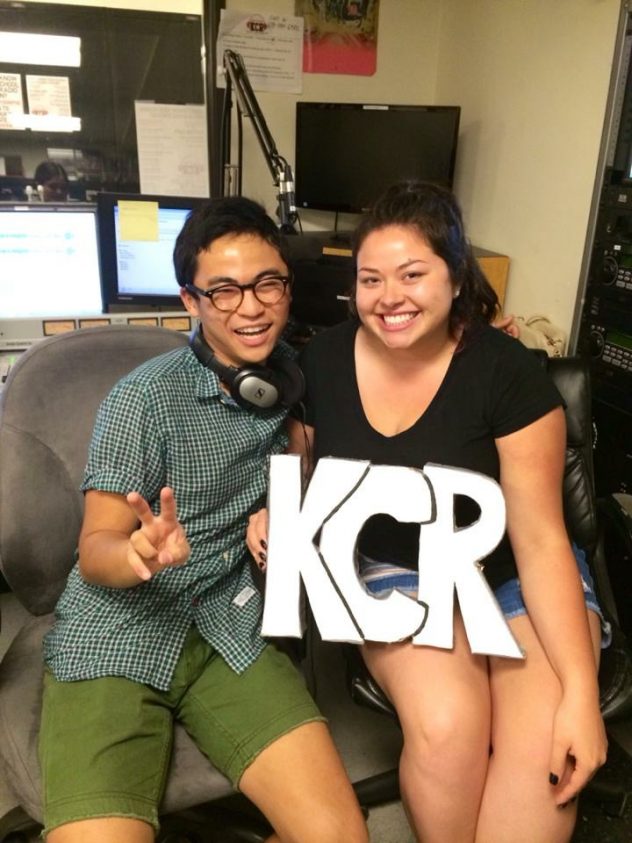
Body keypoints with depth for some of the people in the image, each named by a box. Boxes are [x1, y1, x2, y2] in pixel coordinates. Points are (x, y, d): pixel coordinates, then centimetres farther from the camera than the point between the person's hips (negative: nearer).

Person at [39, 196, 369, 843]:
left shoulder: (293, 378, 4)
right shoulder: (143, 397, -10)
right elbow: (96, 550, -8)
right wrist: (141, 554, -29)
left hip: (230, 632, 4)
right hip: (114, 639, -3)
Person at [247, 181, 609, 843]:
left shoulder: (506, 372, -18)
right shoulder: (322, 362, -9)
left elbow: (540, 540, -15)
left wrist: (580, 691, -20)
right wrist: (272, 512, -13)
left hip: (511, 577, -1)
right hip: (397, 572, 1)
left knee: (547, 751, -25)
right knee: (445, 723, -27)